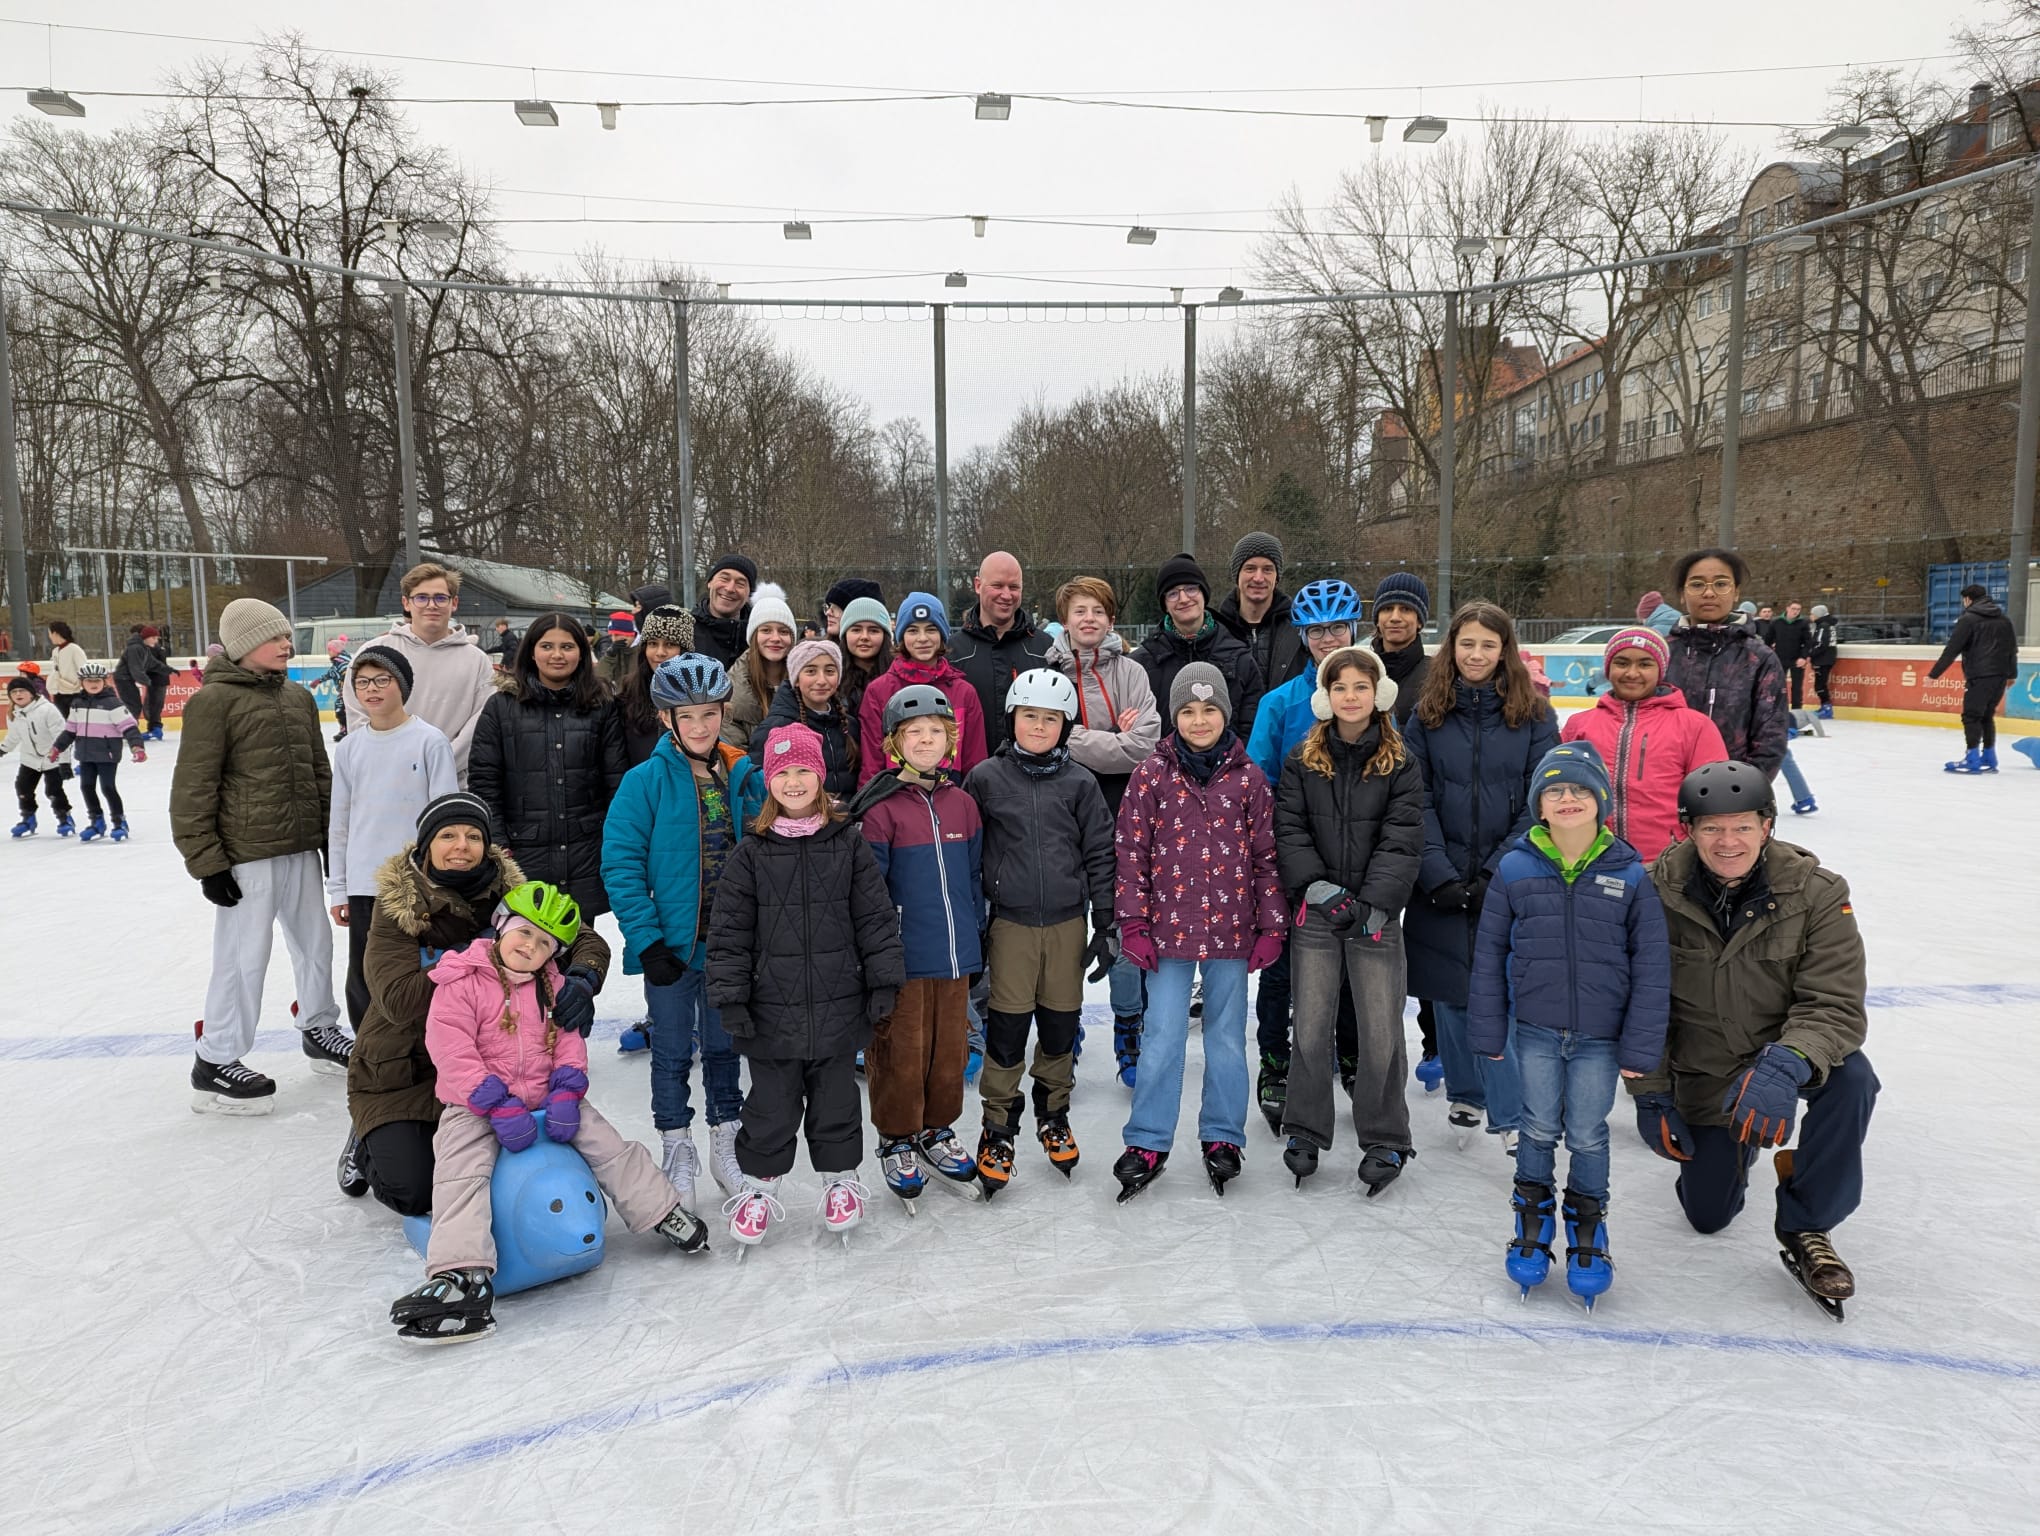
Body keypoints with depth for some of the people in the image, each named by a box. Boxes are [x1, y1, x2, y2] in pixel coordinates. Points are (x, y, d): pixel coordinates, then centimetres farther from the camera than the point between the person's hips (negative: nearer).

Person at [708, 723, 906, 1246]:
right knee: (771, 1104, 11)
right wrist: (730, 997, -6)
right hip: (773, 1010, 0)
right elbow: (729, 930, -2)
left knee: (836, 1099, 14)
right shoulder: (750, 854, -3)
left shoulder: (849, 845, 0)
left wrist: (884, 980, -1)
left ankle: (840, 1179, 33)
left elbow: (876, 917, 2)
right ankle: (759, 1185, 29)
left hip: (838, 1005, 1)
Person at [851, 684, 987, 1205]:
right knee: (902, 1053, 5)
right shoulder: (882, 808, -10)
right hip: (903, 958, -5)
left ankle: (937, 1130, 33)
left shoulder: (963, 804, 6)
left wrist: (974, 937, 13)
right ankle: (897, 1141, 24)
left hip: (955, 957, 5)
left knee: (951, 1049, 14)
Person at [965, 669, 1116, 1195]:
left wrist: (1106, 926, 1)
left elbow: (1100, 855, 3)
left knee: (1061, 1025, 11)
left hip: (1068, 921, 1)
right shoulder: (985, 778, -1)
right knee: (1006, 1028, 1)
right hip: (1010, 922, -1)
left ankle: (1053, 1114, 32)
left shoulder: (1080, 782, 1)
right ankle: (998, 1127, 17)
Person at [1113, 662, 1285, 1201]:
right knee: (1162, 1037, 2)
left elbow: (1266, 855, 3)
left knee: (1227, 1036, 12)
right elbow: (1131, 854, -2)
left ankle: (1222, 1138, 27)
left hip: (1231, 929, 1)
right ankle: (1148, 1143, 15)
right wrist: (1134, 924, -5)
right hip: (1169, 929, -1)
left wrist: (1271, 927, 1)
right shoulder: (1151, 776, -2)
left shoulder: (1248, 778, 1)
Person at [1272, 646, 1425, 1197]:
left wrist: (1371, 903, -16)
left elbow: (1402, 841, -5)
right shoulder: (1303, 760, 5)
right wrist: (1318, 887, -14)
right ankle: (1305, 1132, 22)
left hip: (1375, 916, -1)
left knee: (1382, 1032, 2)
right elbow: (1288, 830, 0)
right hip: (1314, 914, 1)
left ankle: (1385, 1140, 19)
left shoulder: (1400, 764, 2)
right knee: (1311, 1027, 6)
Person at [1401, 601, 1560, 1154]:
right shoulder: (1426, 716, 3)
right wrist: (1440, 875, -11)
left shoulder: (1534, 717, 1)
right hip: (1441, 880, 2)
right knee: (1449, 992, 9)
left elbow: (1540, 803, -3)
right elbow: (1416, 801, -1)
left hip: (1509, 880, -1)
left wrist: (1497, 873, -12)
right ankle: (1464, 1094, 28)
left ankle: (1511, 1114, 8)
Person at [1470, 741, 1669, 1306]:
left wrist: (1640, 1046, -5)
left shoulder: (1629, 874, -8)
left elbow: (1651, 964, -4)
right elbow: (1489, 952, 0)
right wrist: (1488, 1031, 1)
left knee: (1588, 1135, 10)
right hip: (1535, 1030, 1)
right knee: (1539, 1128, 12)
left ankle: (1587, 1227, 33)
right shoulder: (1515, 868, -7)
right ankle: (1533, 1219, 34)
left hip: (1599, 1036, 0)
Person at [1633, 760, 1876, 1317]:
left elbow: (1835, 1005, -22)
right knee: (1707, 1215, 6)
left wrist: (1785, 1064, -41)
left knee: (1850, 1080, -34)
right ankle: (1731, 1141, 42)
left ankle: (1805, 1226, -12)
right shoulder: (1658, 892, -18)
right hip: (1704, 1074, 1)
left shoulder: (1816, 892, -19)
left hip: (1792, 1053, -1)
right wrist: (1651, 1095, -7)